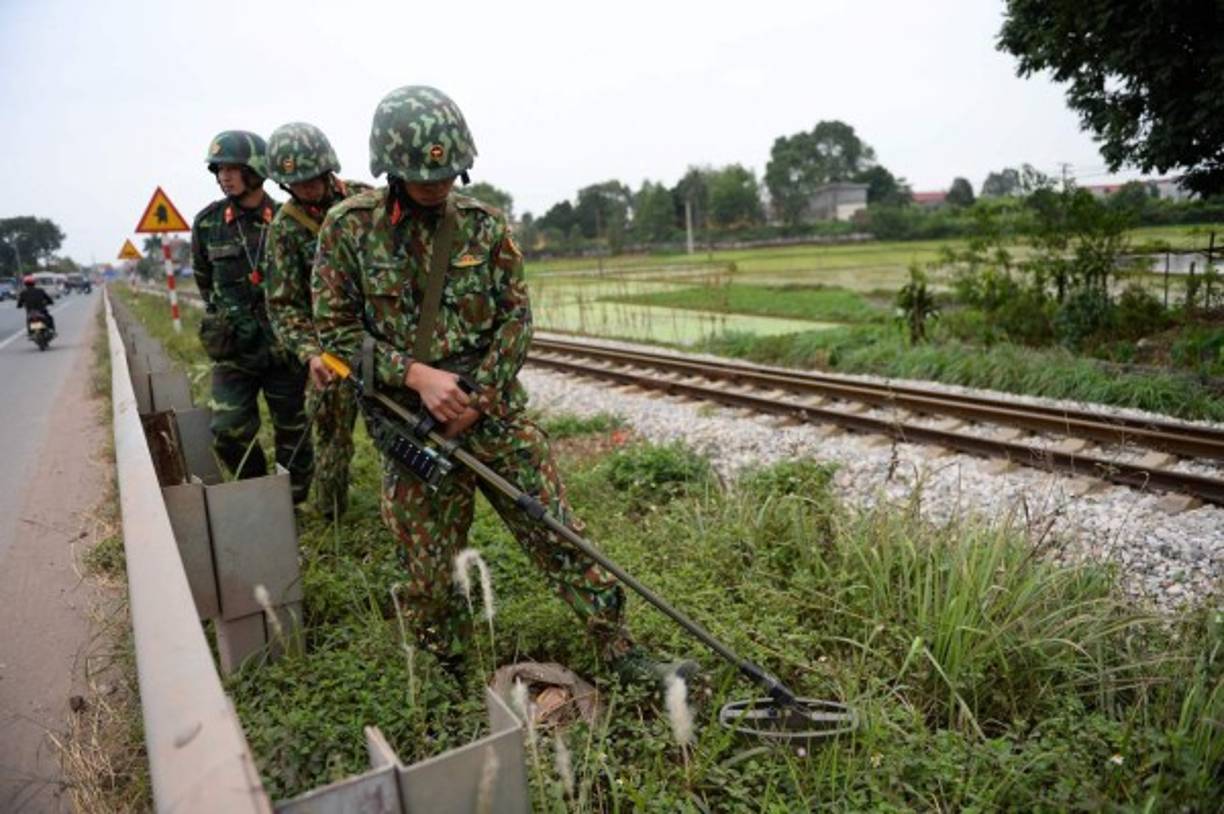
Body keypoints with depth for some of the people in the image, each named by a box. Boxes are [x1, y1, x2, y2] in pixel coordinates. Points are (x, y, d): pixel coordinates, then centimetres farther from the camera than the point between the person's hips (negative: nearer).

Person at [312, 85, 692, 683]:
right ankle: (443, 674, 35)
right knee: (429, 567, 10)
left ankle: (620, 651, 16)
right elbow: (336, 329, -3)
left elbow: (516, 318, 1)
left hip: (495, 413, 1)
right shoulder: (348, 226, -3)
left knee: (557, 531, 3)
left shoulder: (483, 224, 1)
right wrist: (416, 375, -16)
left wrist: (477, 399, -9)